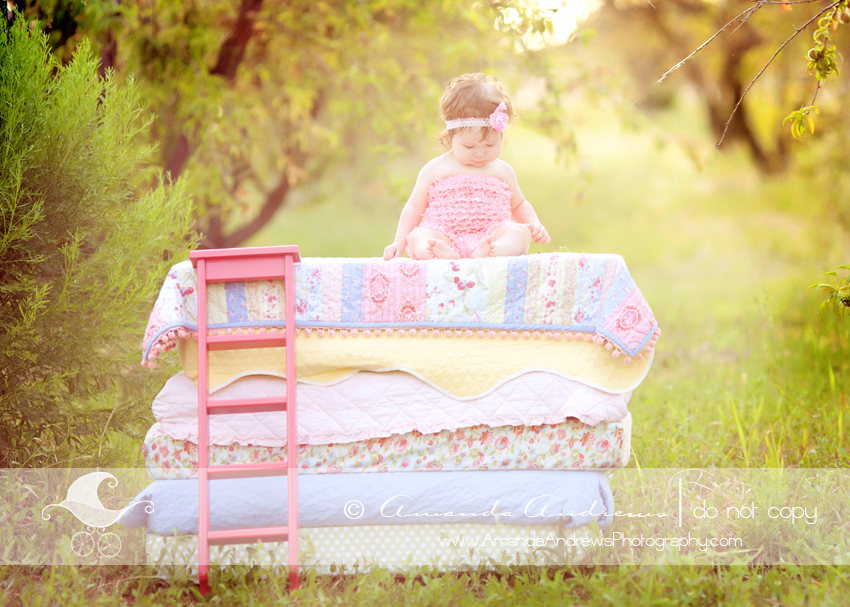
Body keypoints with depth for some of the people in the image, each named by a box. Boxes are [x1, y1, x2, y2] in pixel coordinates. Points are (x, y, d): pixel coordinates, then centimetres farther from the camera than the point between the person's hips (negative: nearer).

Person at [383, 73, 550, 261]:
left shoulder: (503, 171, 18)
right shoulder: (435, 169, 11)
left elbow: (519, 205, 31)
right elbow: (414, 207, 13)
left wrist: (534, 225, 12)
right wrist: (399, 242, 2)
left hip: (493, 236, 2)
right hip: (443, 237, -2)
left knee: (520, 232, -28)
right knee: (417, 236, -31)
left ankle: (487, 252, -57)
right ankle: (443, 253, -64)